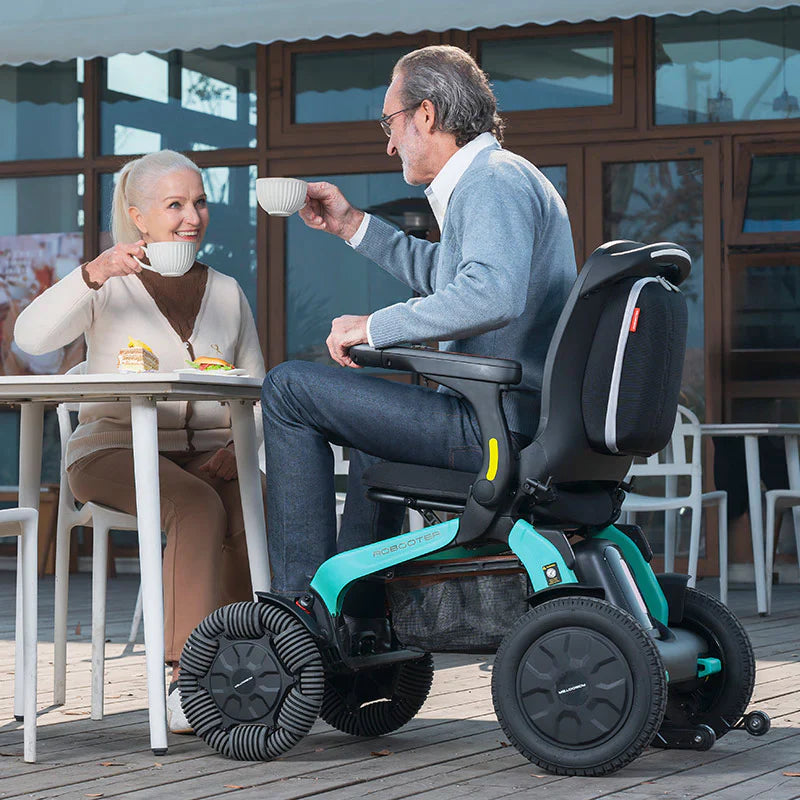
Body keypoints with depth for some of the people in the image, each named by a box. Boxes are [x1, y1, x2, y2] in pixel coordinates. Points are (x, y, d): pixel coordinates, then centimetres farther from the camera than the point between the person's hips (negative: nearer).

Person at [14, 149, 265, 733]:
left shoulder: (226, 292, 18)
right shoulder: (109, 287, 6)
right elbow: (31, 337, -14)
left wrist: (237, 448, -5)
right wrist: (92, 274, -29)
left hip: (205, 457, 4)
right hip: (115, 451, -3)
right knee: (198, 507, -35)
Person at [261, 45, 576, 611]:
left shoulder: (494, 179, -14)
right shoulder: (498, 178, 20)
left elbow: (491, 295, -32)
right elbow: (444, 274, 37)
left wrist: (374, 326, -22)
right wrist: (352, 225, 34)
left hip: (497, 425, -11)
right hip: (529, 417, 11)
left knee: (289, 388, -6)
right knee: (374, 410, 38)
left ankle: (300, 600, -6)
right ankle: (358, 614, 39)